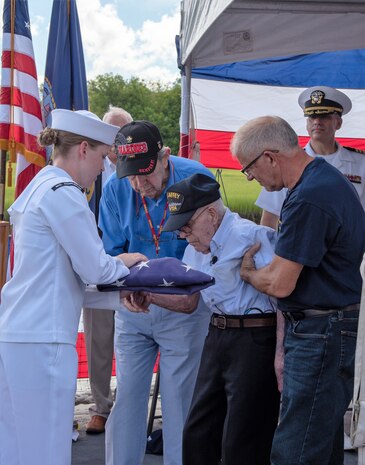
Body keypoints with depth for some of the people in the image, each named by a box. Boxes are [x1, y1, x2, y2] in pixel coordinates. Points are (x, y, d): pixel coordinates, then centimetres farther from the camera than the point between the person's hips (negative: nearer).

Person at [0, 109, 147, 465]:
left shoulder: (39, 188, 19)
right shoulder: (63, 192, -11)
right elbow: (94, 268, -11)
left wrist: (121, 298, 13)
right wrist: (125, 262, 10)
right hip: (42, 342, -10)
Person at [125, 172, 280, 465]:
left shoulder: (248, 236, -16)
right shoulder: (196, 249, 12)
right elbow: (188, 301, 17)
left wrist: (281, 355, -23)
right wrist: (149, 295, -1)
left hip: (255, 339, -9)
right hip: (218, 336, 9)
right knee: (197, 434, 14)